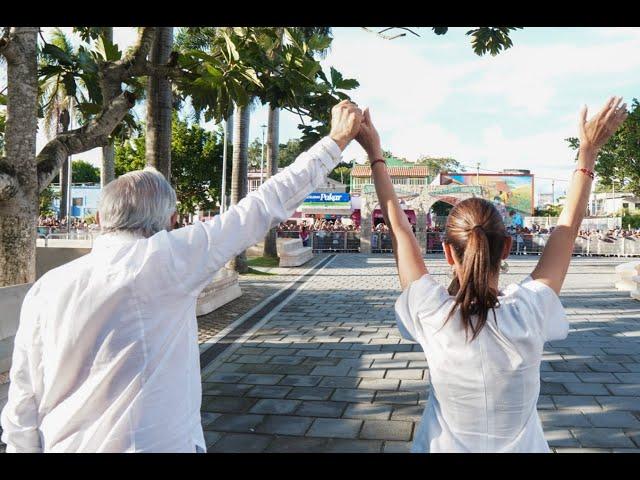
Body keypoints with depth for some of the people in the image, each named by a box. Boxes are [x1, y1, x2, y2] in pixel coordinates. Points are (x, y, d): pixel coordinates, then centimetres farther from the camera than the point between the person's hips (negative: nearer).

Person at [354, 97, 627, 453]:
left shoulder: (432, 316, -26)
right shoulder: (528, 314, -25)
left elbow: (399, 227, -15)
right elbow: (569, 227, -13)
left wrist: (376, 153, -7)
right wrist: (589, 151, -4)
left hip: (446, 446, 0)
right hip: (519, 447, 1)